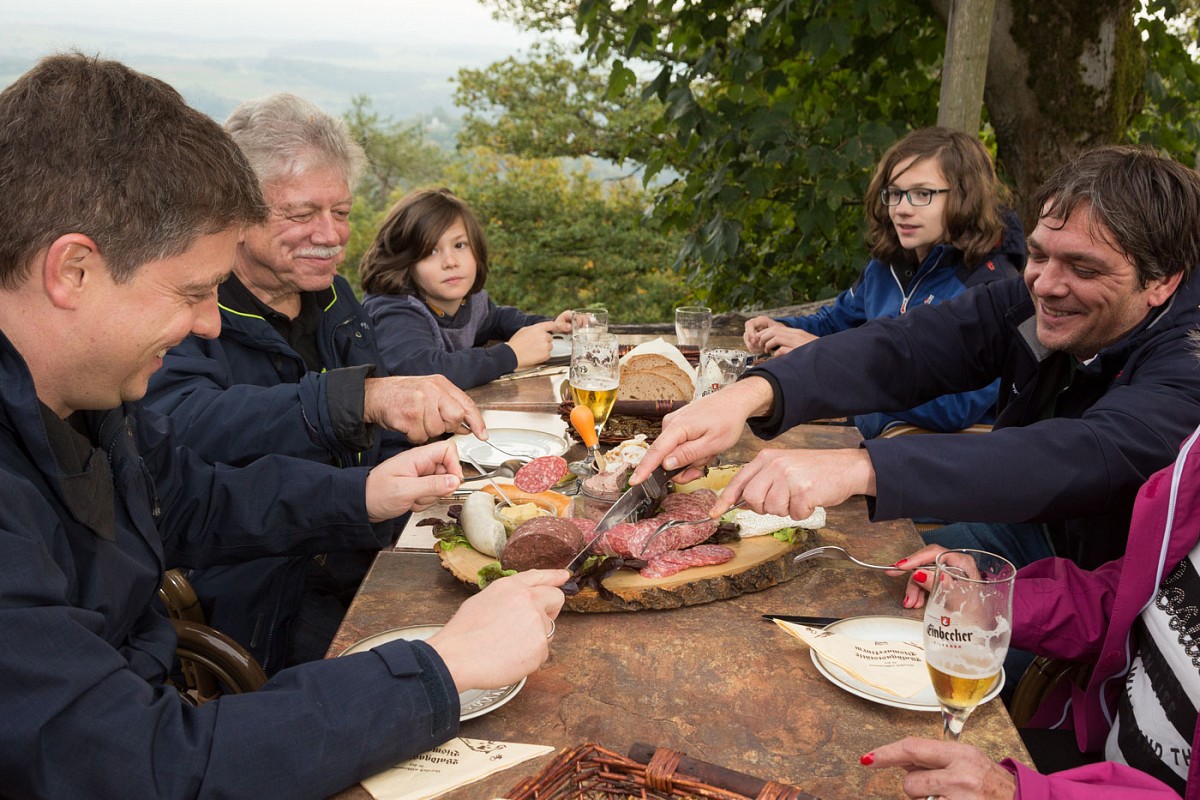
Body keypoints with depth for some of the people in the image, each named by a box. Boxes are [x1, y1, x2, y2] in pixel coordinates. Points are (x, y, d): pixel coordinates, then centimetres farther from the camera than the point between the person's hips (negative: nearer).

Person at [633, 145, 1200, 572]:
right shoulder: (1033, 301, -9)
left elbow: (1088, 457, -45)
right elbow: (901, 350, -21)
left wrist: (857, 468, -57)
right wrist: (754, 392, -41)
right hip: (1021, 534, 5)